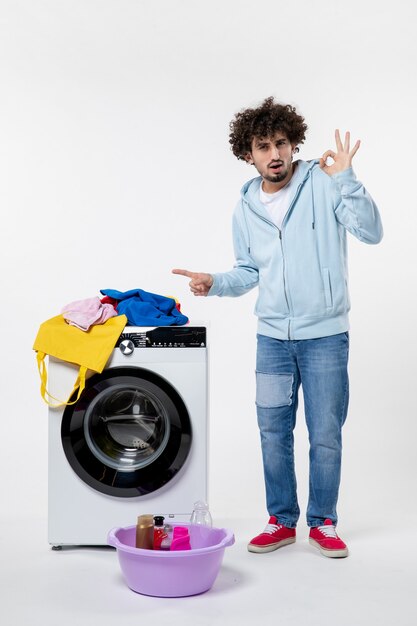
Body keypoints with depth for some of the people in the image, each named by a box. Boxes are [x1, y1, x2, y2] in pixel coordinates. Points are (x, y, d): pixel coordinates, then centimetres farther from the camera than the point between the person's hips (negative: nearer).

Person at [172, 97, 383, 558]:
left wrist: (345, 179, -28)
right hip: (272, 336, 4)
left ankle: (322, 523, 23)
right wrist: (214, 283, -3)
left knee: (325, 437, 4)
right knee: (273, 433, 10)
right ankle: (281, 521, 26)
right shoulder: (246, 208, 6)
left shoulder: (324, 184, -8)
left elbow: (370, 233, -19)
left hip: (325, 334, -4)